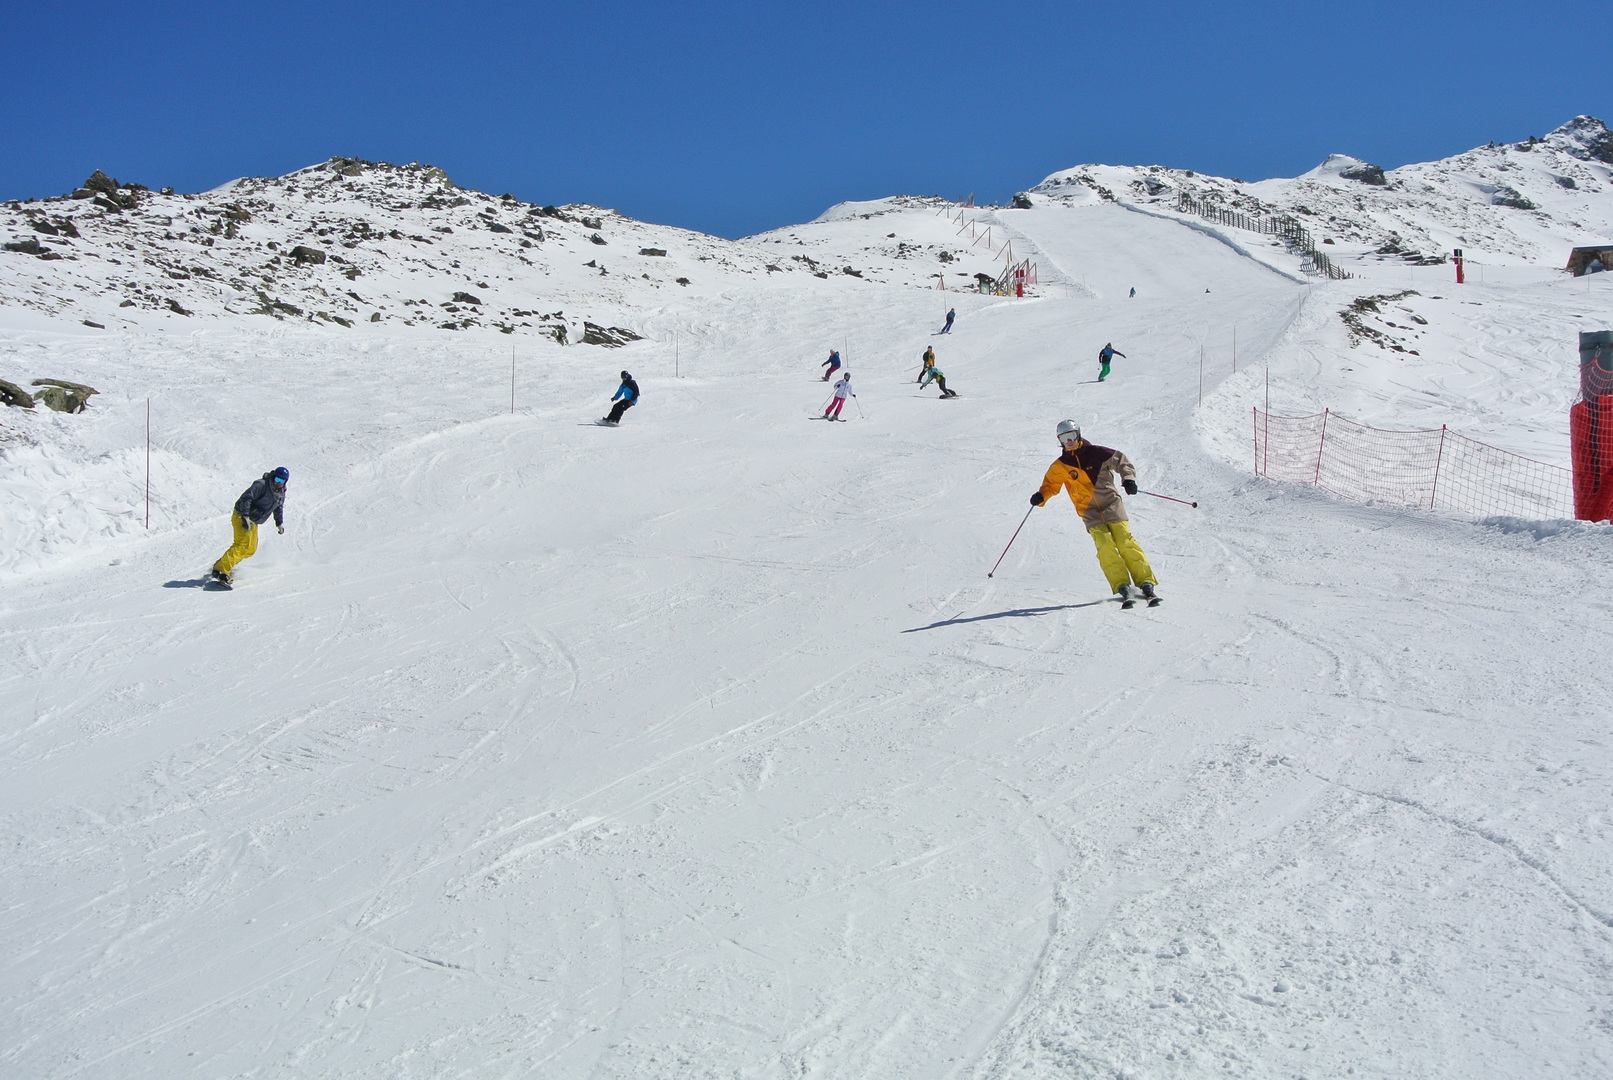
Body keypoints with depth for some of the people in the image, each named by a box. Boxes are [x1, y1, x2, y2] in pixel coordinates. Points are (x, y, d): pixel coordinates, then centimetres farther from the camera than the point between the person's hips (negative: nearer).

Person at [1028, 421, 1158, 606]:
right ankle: (1123, 588, -17)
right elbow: (1051, 484, 13)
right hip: (1091, 514, 1)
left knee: (1127, 544, -10)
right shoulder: (1060, 467, 7)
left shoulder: (1096, 453, 1)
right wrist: (1041, 496, -8)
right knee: (1105, 548, -17)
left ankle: (1147, 584, -6)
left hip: (1112, 507, -1)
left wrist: (1128, 478, -15)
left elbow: (1121, 461, 3)